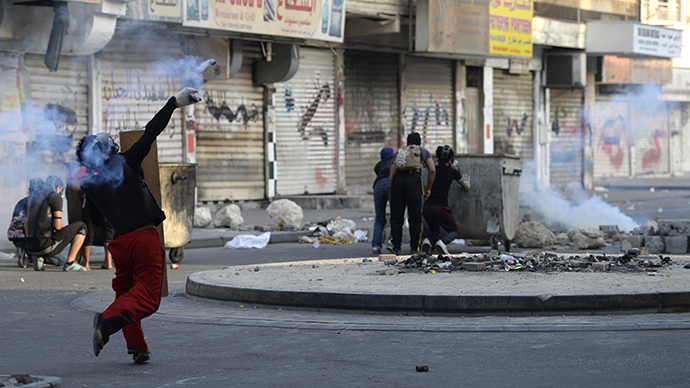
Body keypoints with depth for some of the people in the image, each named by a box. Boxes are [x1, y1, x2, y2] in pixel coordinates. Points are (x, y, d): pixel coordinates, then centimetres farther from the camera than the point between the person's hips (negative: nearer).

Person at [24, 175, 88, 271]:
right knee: (81, 227, 8)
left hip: (31, 248, 7)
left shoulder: (32, 198, 21)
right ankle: (70, 263, -2)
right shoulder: (55, 197, -2)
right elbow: (57, 225, -10)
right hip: (46, 247, -7)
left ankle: (39, 258, 9)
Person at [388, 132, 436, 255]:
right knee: (415, 217, 4)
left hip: (397, 179, 2)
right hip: (414, 179, -2)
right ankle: (414, 248, 2)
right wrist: (428, 189, 22)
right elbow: (432, 171, 14)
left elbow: (391, 175, 20)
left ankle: (396, 248, 4)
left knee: (396, 216, 7)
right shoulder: (424, 151, 27)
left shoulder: (399, 151, 30)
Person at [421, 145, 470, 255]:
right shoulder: (453, 172, 6)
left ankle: (427, 241, -9)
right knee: (455, 231, 14)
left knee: (434, 230, 27)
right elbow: (464, 187, 25)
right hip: (440, 207, -4)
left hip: (427, 206, 4)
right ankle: (442, 242, -19)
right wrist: (467, 188, 49)